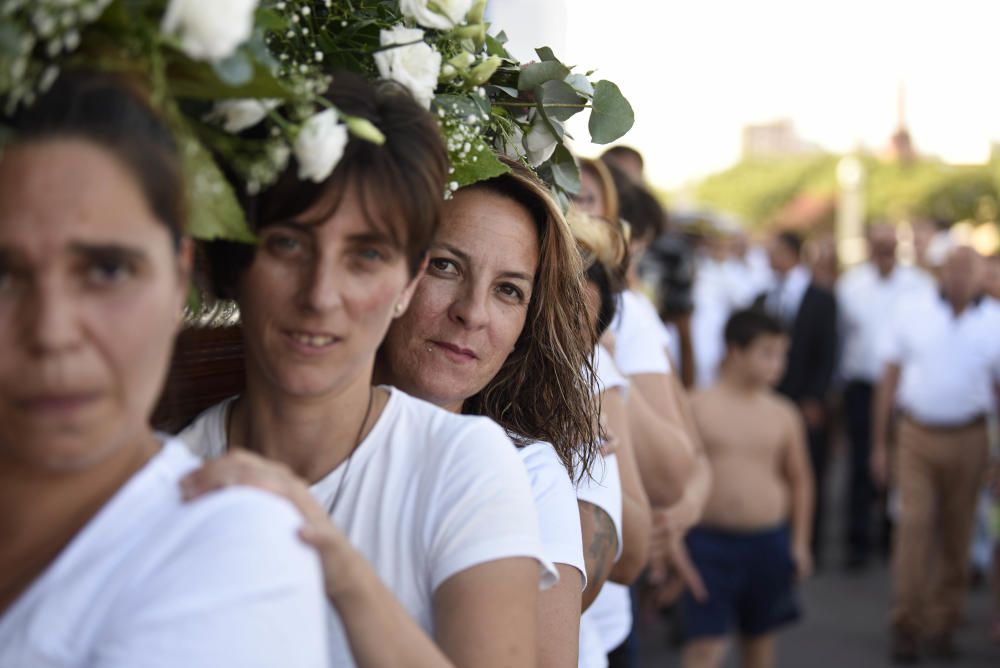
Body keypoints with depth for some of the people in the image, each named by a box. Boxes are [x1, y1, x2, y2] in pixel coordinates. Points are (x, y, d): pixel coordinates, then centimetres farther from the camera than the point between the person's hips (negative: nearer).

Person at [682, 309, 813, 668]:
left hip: (768, 542, 3)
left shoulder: (783, 415, 5)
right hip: (710, 541, -3)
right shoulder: (698, 407, -4)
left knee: (760, 637, 15)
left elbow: (799, 480, 15)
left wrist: (799, 542, 10)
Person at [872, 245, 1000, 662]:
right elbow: (889, 381, 5)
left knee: (956, 537, 8)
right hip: (916, 436, -1)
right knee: (914, 526, -8)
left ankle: (942, 625, 21)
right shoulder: (911, 314, 1)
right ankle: (906, 627, -1)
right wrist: (880, 444, 4)